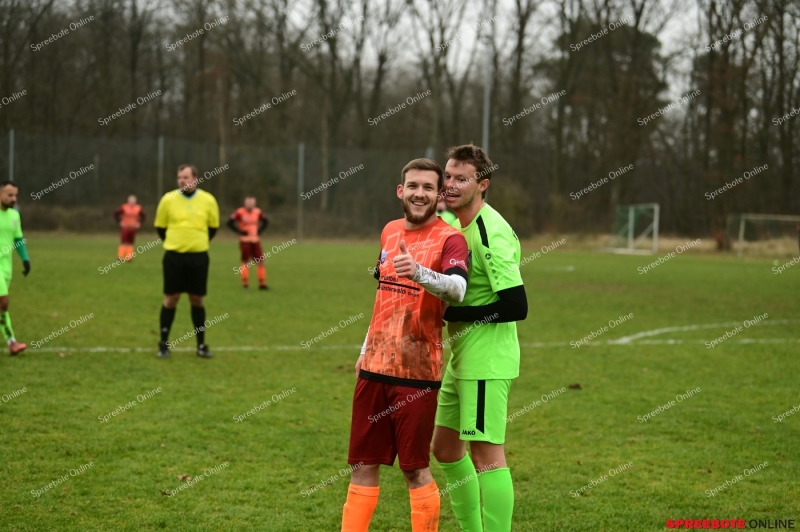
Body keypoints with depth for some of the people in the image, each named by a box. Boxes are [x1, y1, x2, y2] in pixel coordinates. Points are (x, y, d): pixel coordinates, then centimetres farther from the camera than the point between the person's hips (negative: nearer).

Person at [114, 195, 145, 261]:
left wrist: (139, 223, 3)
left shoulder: (138, 208, 0)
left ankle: (129, 257, 8)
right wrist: (119, 222, -7)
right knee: (123, 242, -7)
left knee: (130, 242, 5)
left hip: (133, 227, 3)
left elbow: (143, 216, 14)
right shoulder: (124, 207, -9)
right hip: (125, 227, -3)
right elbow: (116, 214, -2)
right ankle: (120, 256, -2)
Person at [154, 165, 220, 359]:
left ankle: (201, 344, 15)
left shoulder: (208, 201, -2)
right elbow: (160, 227, 10)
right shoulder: (168, 199, -3)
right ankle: (164, 344, 9)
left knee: (197, 299, 6)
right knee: (171, 298, 1)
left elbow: (213, 227, 13)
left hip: (198, 257, 1)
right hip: (174, 256, -1)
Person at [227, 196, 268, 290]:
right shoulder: (240, 212, -11)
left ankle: (262, 284, 6)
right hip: (245, 240, -4)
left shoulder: (257, 212, 4)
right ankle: (245, 283, 9)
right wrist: (240, 231, -14)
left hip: (255, 240, 4)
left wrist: (260, 230, 5)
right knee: (245, 261, 1)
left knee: (261, 261, 0)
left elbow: (265, 221, 19)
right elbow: (230, 222, -12)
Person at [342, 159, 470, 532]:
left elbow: (457, 289, -31)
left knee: (416, 469, -1)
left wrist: (419, 272, -49)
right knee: (363, 465, 9)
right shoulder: (390, 232, 10)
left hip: (417, 371, -6)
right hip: (374, 366, 6)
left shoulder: (449, 238, -10)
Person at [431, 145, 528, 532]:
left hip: (488, 359, -10)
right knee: (445, 447, 16)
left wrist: (453, 313, -16)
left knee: (486, 452, -8)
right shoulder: (456, 224, 9)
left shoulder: (492, 233, -18)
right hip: (461, 358, 10)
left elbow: (516, 306, -22)